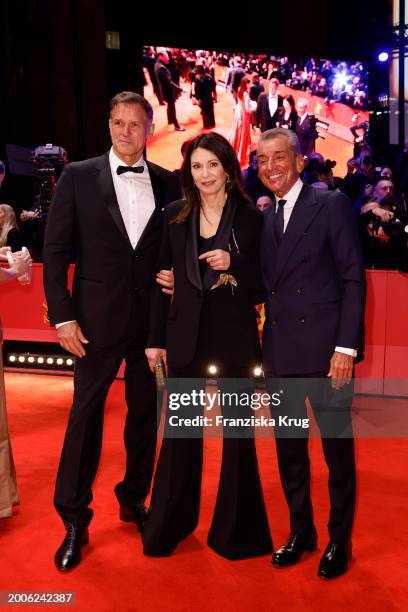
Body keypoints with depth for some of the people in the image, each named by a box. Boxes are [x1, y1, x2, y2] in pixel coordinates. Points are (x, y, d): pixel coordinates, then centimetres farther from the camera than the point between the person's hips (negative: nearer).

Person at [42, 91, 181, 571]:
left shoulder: (167, 183, 6)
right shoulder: (78, 177, 0)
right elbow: (55, 251, -2)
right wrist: (62, 315, -8)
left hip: (153, 318, 3)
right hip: (98, 318, -2)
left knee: (145, 414, 13)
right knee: (85, 415, 3)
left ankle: (133, 501, 33)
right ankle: (74, 521, 20)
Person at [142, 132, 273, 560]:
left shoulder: (250, 217, -2)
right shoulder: (175, 216, 4)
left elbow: (263, 286, -1)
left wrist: (234, 263, -19)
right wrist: (156, 339, 5)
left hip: (235, 336, -2)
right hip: (186, 336, 2)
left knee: (237, 430, 9)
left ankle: (236, 529, 27)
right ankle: (170, 523, 29)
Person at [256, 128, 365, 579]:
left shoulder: (331, 205, -3)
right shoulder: (262, 218, 13)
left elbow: (352, 278, -7)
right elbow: (265, 284, 11)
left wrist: (346, 346, -14)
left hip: (325, 348, -5)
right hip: (280, 351, 5)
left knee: (337, 447, 7)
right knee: (288, 446, 13)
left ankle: (339, 540, 25)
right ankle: (301, 531, 31)